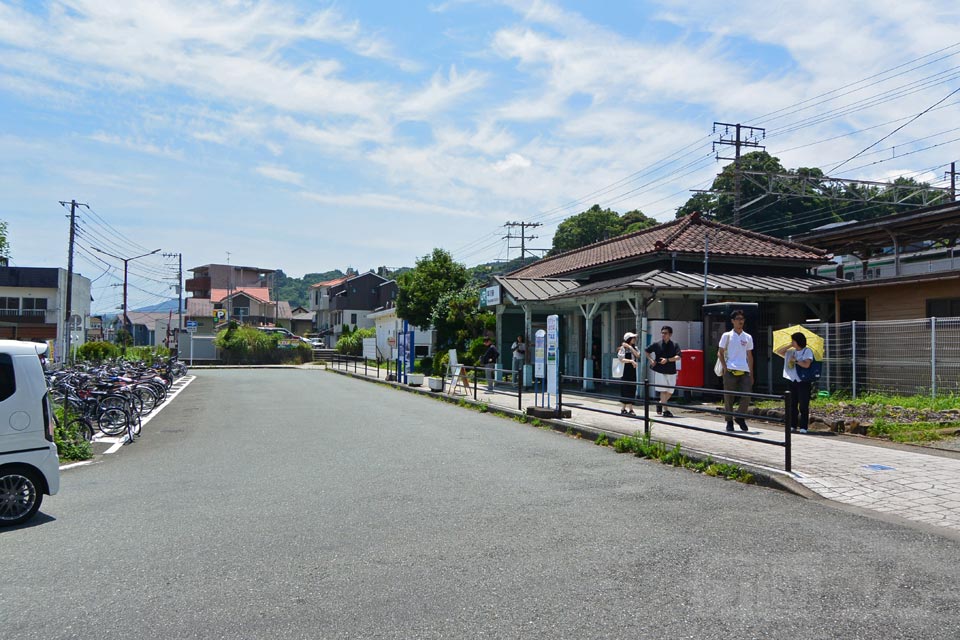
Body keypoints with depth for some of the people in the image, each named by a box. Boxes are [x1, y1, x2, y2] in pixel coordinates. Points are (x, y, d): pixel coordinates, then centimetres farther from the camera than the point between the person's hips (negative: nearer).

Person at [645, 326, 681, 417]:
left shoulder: (675, 345, 2)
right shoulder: (657, 344, 2)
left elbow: (678, 357, -9)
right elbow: (647, 351, 15)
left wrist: (667, 360, -22)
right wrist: (651, 360, 1)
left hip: (671, 372, 2)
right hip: (659, 371, -2)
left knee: (670, 392, 9)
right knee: (663, 391, -8)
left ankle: (661, 403, 34)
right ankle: (665, 410, -2)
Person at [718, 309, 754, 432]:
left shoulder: (748, 337, 13)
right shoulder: (727, 336, 4)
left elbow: (749, 356, 17)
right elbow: (720, 353, 5)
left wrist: (751, 374, 12)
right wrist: (725, 368, -7)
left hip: (744, 371, 3)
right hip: (730, 371, -3)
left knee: (747, 396, -6)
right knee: (728, 398, 2)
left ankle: (740, 417, 16)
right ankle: (729, 422, 15)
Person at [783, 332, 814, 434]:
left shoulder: (807, 351, -4)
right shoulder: (790, 351, 13)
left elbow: (806, 365, -15)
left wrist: (795, 360, -9)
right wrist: (788, 346, 4)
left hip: (803, 382, -6)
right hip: (792, 381, 6)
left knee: (803, 405, -5)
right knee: (791, 405, 7)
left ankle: (803, 427, -2)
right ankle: (792, 425, 15)